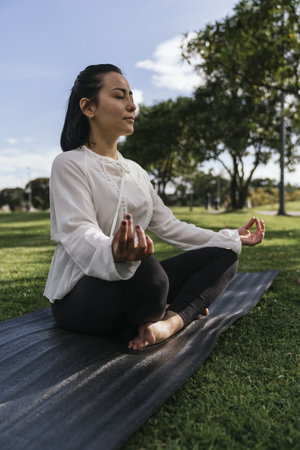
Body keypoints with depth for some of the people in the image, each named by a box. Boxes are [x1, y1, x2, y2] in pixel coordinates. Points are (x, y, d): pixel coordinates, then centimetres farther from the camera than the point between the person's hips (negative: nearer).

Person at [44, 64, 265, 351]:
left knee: (222, 256, -2)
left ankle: (170, 321, -21)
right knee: (145, 270, -39)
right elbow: (78, 234, -23)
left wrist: (231, 238, 9)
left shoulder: (135, 171, 14)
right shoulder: (70, 164, -8)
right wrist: (115, 256, -47)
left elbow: (168, 226, 13)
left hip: (134, 283, 7)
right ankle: (182, 309, -7)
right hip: (79, 296, -7)